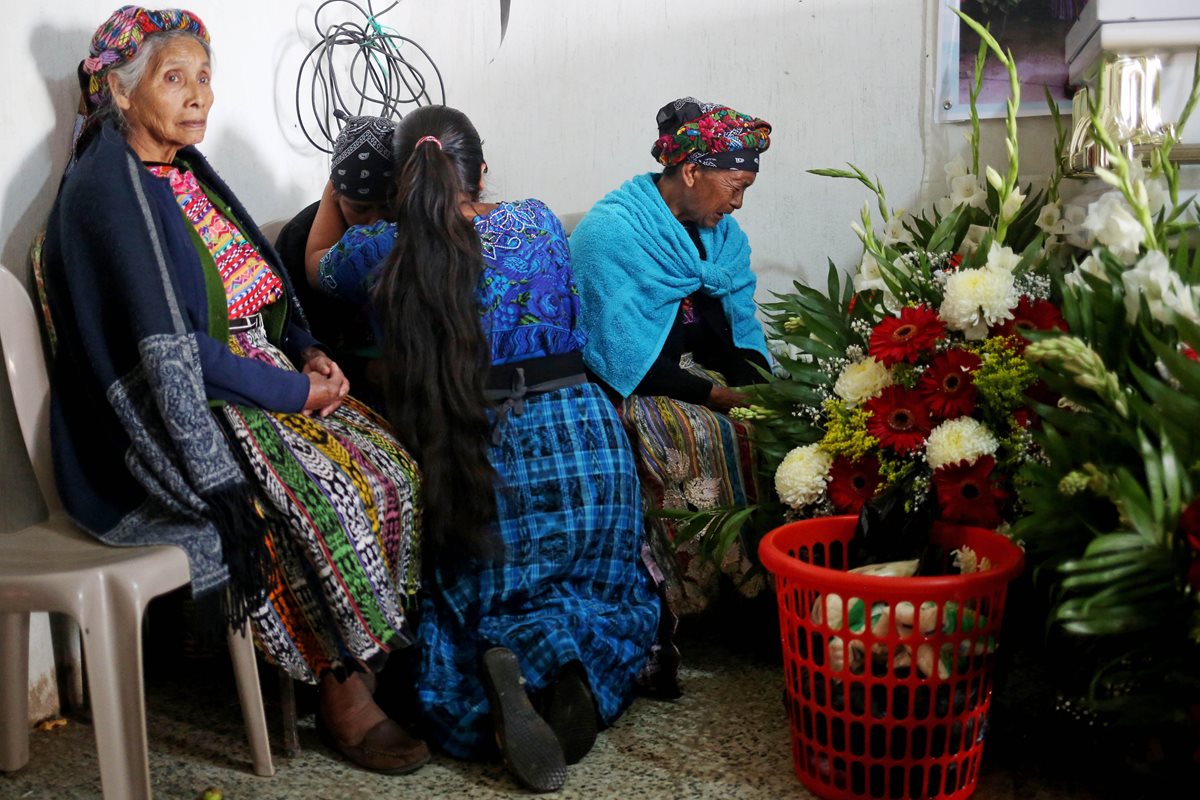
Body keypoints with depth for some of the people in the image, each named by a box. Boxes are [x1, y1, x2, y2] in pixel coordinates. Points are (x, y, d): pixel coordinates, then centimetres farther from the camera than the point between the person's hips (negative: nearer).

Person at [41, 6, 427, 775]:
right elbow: (167, 349, -21)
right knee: (327, 499, -27)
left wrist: (309, 352, -1)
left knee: (391, 468, -11)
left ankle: (383, 650, 0)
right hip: (168, 420, -8)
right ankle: (343, 697, -10)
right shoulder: (107, 192, -14)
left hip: (260, 381, 8)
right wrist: (293, 391, -17)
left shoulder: (187, 172, 13)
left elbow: (260, 288, 18)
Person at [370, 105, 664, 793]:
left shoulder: (392, 255, -2)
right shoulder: (538, 222, 1)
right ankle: (571, 666, -14)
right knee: (609, 596, 20)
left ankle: (508, 669, -17)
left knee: (479, 615, 19)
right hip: (587, 446, 1)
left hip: (482, 462, 0)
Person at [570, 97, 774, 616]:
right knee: (705, 433, -29)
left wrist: (760, 389, -13)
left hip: (698, 369, 8)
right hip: (624, 385, -7)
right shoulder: (612, 231, -18)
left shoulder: (719, 231, 7)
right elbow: (629, 359, -23)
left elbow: (741, 328, 7)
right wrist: (718, 395, -25)